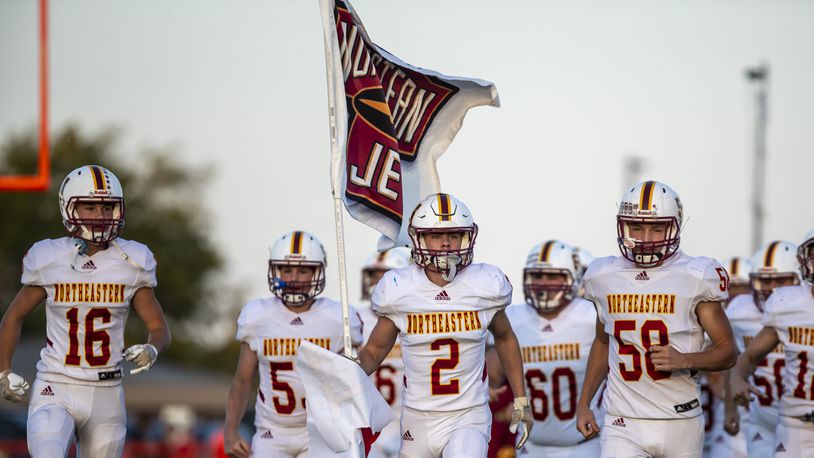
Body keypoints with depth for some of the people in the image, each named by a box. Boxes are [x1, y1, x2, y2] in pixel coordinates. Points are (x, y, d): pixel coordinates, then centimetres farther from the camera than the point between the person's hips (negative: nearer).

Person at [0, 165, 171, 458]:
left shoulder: (131, 264, -1)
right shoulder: (49, 261, -3)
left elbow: (159, 328, 5)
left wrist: (151, 350, -17)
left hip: (106, 394, 2)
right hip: (55, 391, -2)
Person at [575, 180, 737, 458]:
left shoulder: (696, 278, -5)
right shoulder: (603, 278, 6)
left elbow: (727, 352, 0)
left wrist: (685, 360, -18)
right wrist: (583, 403, 18)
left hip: (680, 424, -1)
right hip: (623, 425, 1)